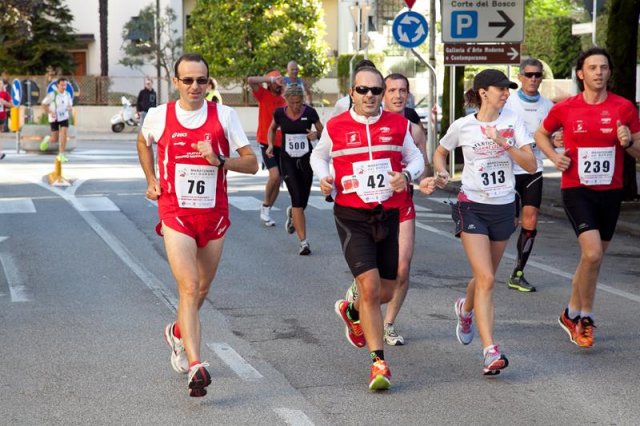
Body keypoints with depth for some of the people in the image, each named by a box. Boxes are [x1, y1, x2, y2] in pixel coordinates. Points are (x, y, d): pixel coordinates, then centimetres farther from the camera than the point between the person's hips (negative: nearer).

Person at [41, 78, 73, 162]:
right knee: (55, 139, 0)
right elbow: (44, 104, -7)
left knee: (64, 135, -15)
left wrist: (70, 108, -14)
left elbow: (70, 106, 11)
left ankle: (61, 155, -8)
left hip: (64, 117, 3)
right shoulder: (52, 94, -13)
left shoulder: (67, 95, 0)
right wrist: (50, 112, -21)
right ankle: (48, 141, 37)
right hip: (54, 118, -3)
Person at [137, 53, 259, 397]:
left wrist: (219, 160, -21)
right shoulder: (159, 116, -2)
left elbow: (251, 163, -4)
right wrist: (151, 181, 14)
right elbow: (143, 142, 23)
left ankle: (178, 333, 47)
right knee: (189, 288, -17)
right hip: (175, 214, -2)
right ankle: (195, 366, -24)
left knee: (202, 289, 17)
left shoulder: (224, 116, -3)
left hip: (214, 214, 2)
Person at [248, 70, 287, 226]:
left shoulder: (284, 101, 10)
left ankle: (267, 211, 21)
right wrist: (270, 79, -15)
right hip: (266, 143, -6)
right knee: (274, 175, -20)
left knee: (278, 180, 7)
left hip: (281, 144, 6)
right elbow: (250, 80, -18)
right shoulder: (264, 95, -3)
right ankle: (265, 206, 0)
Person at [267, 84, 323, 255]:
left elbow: (322, 132, 4)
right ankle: (303, 242, -13)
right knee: (297, 199, -14)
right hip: (288, 160, -1)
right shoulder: (280, 113, -4)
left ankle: (292, 214, 47)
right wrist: (270, 144, 0)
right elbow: (272, 129, 16)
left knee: (303, 201, 7)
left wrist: (316, 134, -18)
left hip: (306, 159, 1)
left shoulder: (310, 112, -7)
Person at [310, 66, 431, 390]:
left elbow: (416, 157, 14)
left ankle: (352, 312, 47)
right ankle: (378, 363, -10)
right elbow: (318, 155, 16)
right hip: (352, 217, -3)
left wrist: (407, 175, -8)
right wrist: (323, 178, -4)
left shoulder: (398, 125, 3)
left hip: (389, 215, 3)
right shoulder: (336, 127, -2)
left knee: (386, 292, 11)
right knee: (370, 286, -16)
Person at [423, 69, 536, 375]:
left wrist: (504, 143, -21)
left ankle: (466, 308, 52)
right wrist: (441, 173, -6)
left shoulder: (512, 122, -2)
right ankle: (490, 351, -19)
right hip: (472, 206, -3)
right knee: (486, 279, -16)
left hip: (504, 207, 3)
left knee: (486, 277, 17)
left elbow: (531, 165, -9)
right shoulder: (462, 126, -5)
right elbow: (439, 152, 14)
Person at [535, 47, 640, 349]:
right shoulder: (565, 108, -3)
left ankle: (572, 314, 32)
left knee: (593, 257, 13)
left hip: (610, 192, 3)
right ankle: (586, 317, 0)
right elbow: (541, 134, 15)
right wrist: (554, 156, -3)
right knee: (593, 254, -19)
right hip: (576, 190, -3)